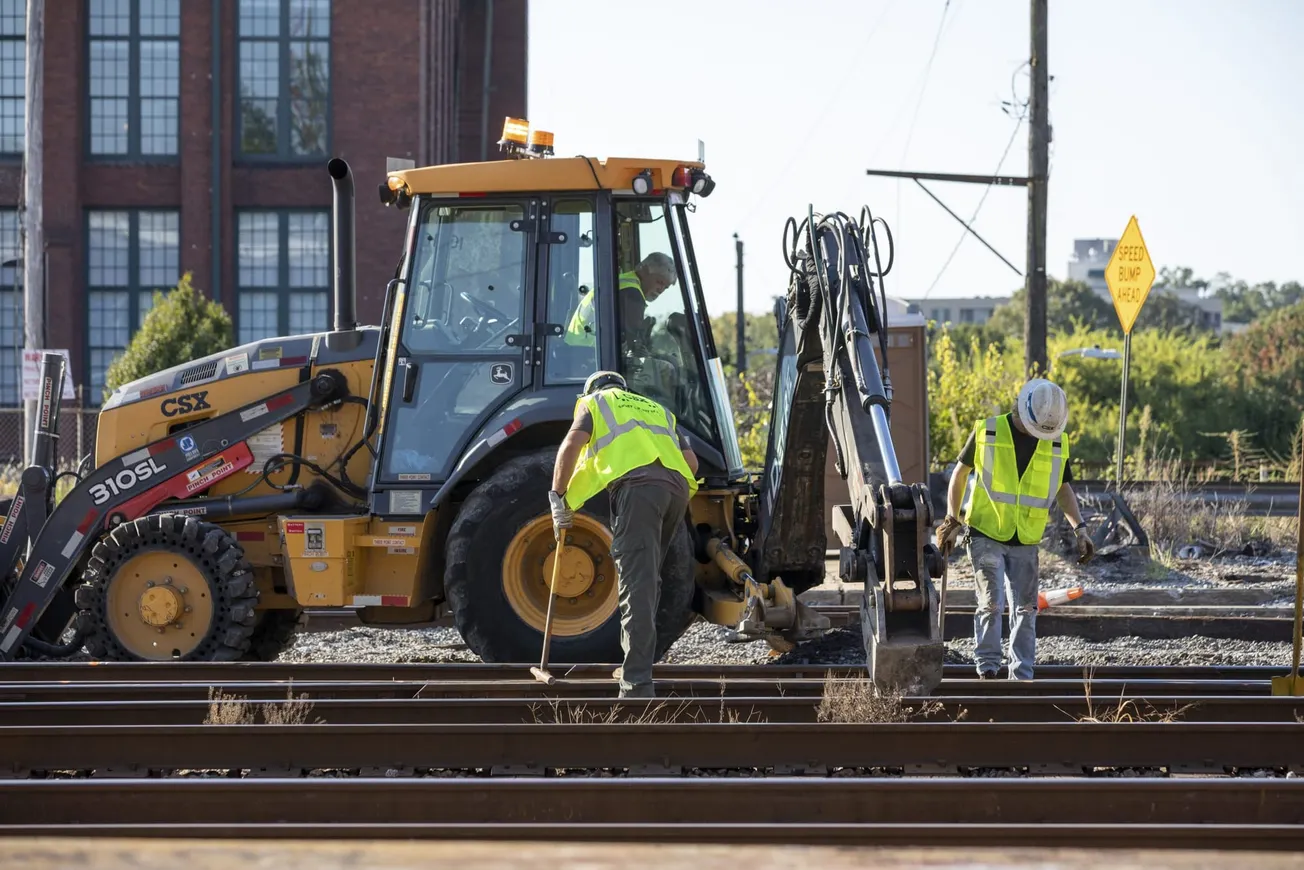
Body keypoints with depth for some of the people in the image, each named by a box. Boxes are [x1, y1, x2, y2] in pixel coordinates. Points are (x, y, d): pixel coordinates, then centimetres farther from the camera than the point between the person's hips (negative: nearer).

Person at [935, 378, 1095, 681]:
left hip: (1026, 542, 3)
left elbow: (1064, 489, 12)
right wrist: (952, 520, -2)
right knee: (991, 603, -11)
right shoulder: (987, 432, -6)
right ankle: (987, 669, -2)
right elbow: (960, 474, 4)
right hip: (986, 535, -3)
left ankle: (1022, 675, 9)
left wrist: (1080, 529, -1)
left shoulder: (1057, 444, 3)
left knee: (1025, 609, 3)